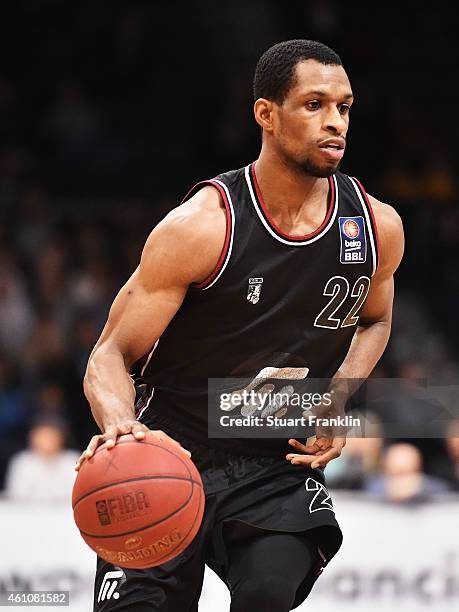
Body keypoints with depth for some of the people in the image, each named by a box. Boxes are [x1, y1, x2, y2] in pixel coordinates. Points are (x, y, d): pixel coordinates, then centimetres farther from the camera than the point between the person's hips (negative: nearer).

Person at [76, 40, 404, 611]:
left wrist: (337, 401, 1)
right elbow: (111, 355, -11)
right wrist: (118, 427, -34)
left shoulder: (377, 227, -3)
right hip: (174, 451, -2)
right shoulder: (201, 227, -16)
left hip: (284, 461, 2)